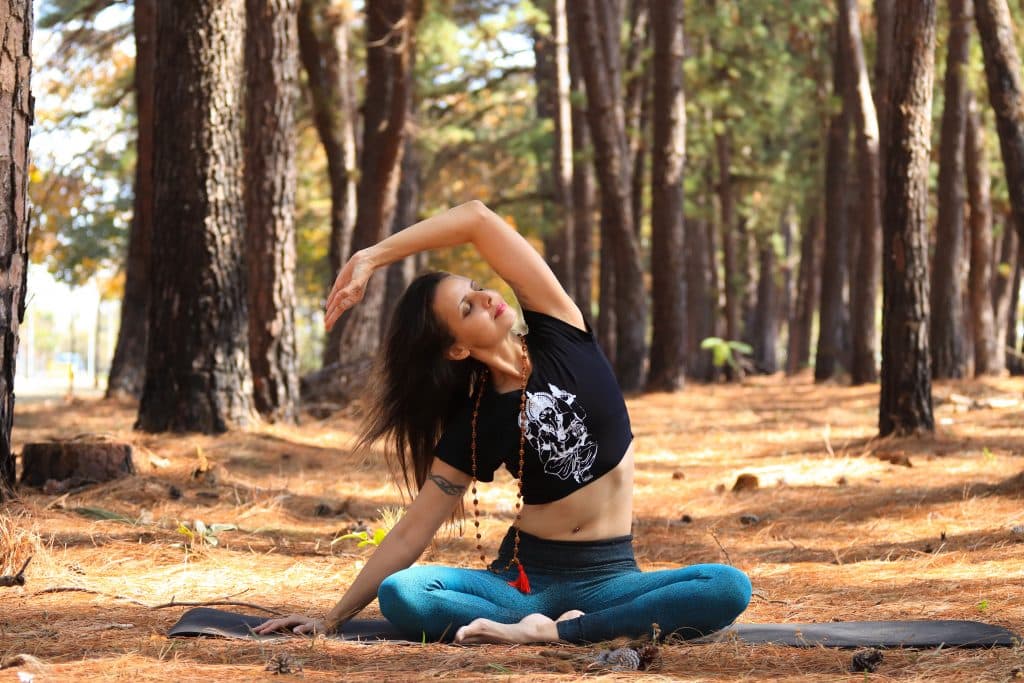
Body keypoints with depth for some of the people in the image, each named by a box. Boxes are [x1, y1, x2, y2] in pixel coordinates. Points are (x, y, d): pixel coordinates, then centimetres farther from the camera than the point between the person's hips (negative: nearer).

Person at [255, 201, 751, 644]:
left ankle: (552, 633, -32)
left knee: (729, 588, -31)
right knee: (399, 595, -29)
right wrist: (333, 619, -2)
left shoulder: (559, 337, -2)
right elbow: (411, 534, 1)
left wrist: (370, 259, -7)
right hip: (525, 575, -1)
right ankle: (553, 630, -34)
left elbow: (477, 219, -10)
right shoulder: (473, 428, -3)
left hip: (609, 577, 1)